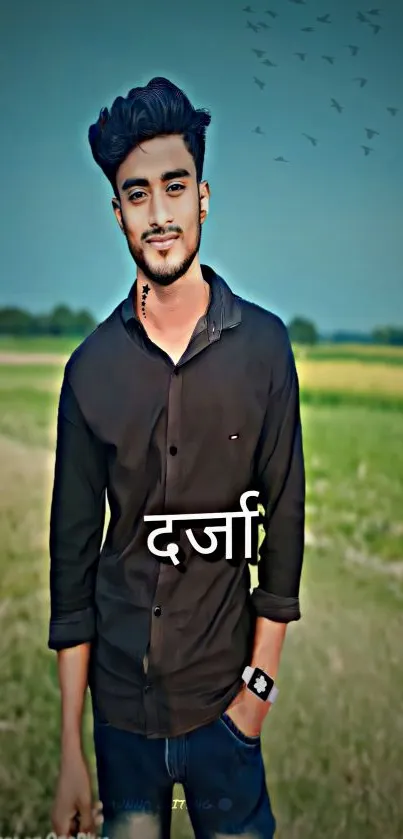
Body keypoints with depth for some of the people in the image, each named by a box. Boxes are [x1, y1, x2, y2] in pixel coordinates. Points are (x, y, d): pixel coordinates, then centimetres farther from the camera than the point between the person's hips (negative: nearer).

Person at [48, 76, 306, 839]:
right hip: (120, 695, 1)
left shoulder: (263, 346, -8)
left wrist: (261, 681, -4)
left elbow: (285, 518, -2)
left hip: (222, 691, -1)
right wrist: (70, 750, -2)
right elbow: (72, 553, -2)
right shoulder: (92, 366, -5)